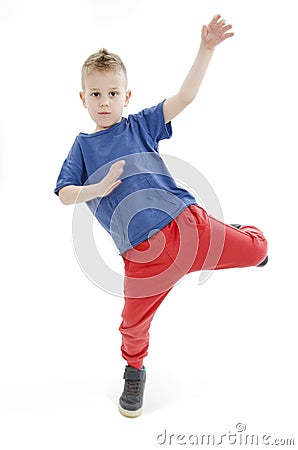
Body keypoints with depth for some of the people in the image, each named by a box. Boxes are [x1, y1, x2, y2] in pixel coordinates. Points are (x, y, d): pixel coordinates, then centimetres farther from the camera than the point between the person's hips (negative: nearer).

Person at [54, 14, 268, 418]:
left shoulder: (141, 125, 9)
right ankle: (134, 370, 41)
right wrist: (99, 188, -15)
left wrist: (207, 47, -7)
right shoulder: (82, 146, 11)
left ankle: (237, 236, 45)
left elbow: (184, 97, 1)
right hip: (144, 252, 0)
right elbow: (65, 194, 3)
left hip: (187, 222, 1)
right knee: (134, 324, 7)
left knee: (256, 250, 7)